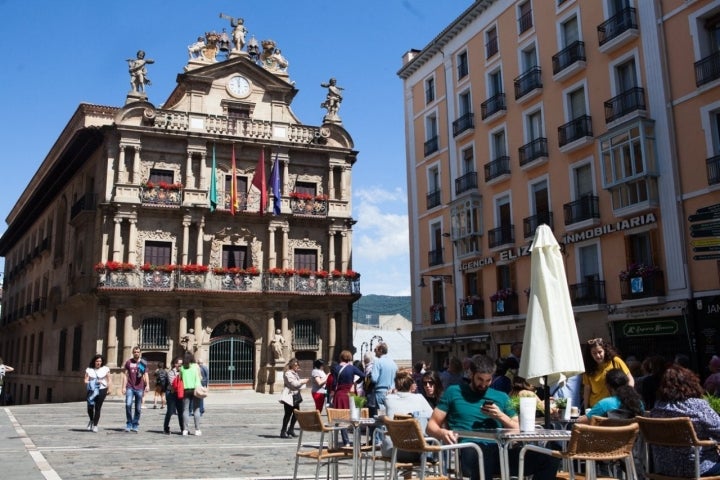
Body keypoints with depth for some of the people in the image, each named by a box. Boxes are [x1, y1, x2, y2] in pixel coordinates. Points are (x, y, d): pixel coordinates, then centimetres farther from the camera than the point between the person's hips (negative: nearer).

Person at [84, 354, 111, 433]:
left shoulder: (105, 369, 5)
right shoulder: (89, 369, 6)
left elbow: (109, 379, 9)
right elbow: (86, 380, 3)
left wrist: (108, 387, -7)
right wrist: (89, 383, -18)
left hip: (102, 390, -1)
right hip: (92, 390, 1)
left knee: (98, 408, -5)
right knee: (90, 407, -3)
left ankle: (95, 425, 5)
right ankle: (91, 420, 28)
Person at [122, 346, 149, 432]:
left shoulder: (143, 363, 7)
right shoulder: (128, 362, 6)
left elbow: (145, 375, 8)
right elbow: (126, 375, 8)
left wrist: (147, 385, -7)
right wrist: (124, 387, 0)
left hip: (140, 388, 1)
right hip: (130, 388, -1)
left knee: (138, 408, 4)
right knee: (128, 404, -16)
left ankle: (135, 426, 14)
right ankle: (128, 424, -2)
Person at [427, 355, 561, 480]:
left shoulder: (501, 397, 25)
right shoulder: (454, 392, 16)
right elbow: (431, 425, 12)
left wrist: (501, 416, 4)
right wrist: (442, 432, -11)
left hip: (498, 451, 5)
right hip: (470, 450, -5)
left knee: (550, 459, -19)